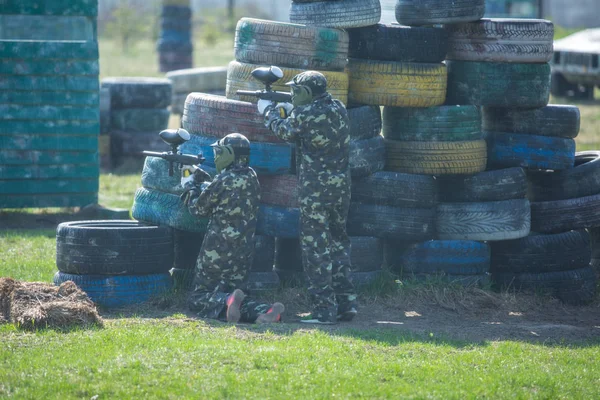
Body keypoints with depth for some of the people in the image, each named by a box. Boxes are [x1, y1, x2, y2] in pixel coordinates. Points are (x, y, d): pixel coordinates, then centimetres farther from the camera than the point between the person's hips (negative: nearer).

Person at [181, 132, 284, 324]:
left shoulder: (224, 180, -15)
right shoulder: (252, 178, 5)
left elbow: (199, 208, -2)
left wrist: (189, 186, 15)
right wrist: (206, 180, 20)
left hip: (217, 251, -6)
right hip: (243, 252, 6)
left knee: (199, 298, 6)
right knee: (230, 292, 13)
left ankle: (227, 302, -26)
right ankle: (263, 310, -16)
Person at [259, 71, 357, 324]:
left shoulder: (304, 115, -13)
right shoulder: (338, 108, 6)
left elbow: (285, 132, 6)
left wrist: (269, 111, 24)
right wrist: (290, 111, 23)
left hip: (315, 189, -7)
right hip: (341, 186, 7)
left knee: (316, 246, -2)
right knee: (338, 240, 17)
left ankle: (324, 309, -5)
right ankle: (346, 302, 15)